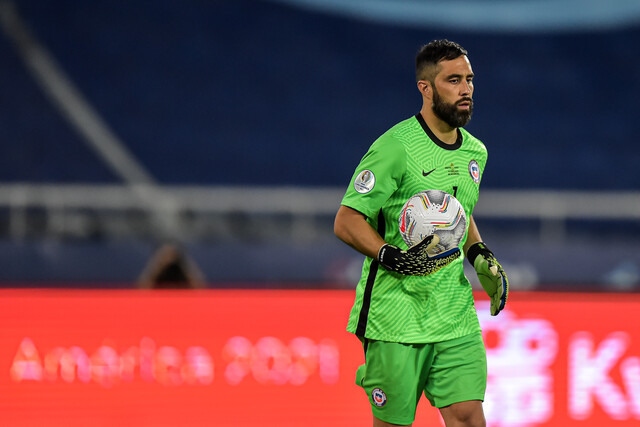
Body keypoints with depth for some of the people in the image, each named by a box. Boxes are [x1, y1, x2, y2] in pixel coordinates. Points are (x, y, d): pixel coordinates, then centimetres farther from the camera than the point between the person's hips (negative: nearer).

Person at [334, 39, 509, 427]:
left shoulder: (475, 152, 12)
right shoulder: (395, 148, -12)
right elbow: (347, 221, -11)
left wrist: (479, 254, 11)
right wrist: (391, 256, -26)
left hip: (456, 312, 6)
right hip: (396, 317, -6)